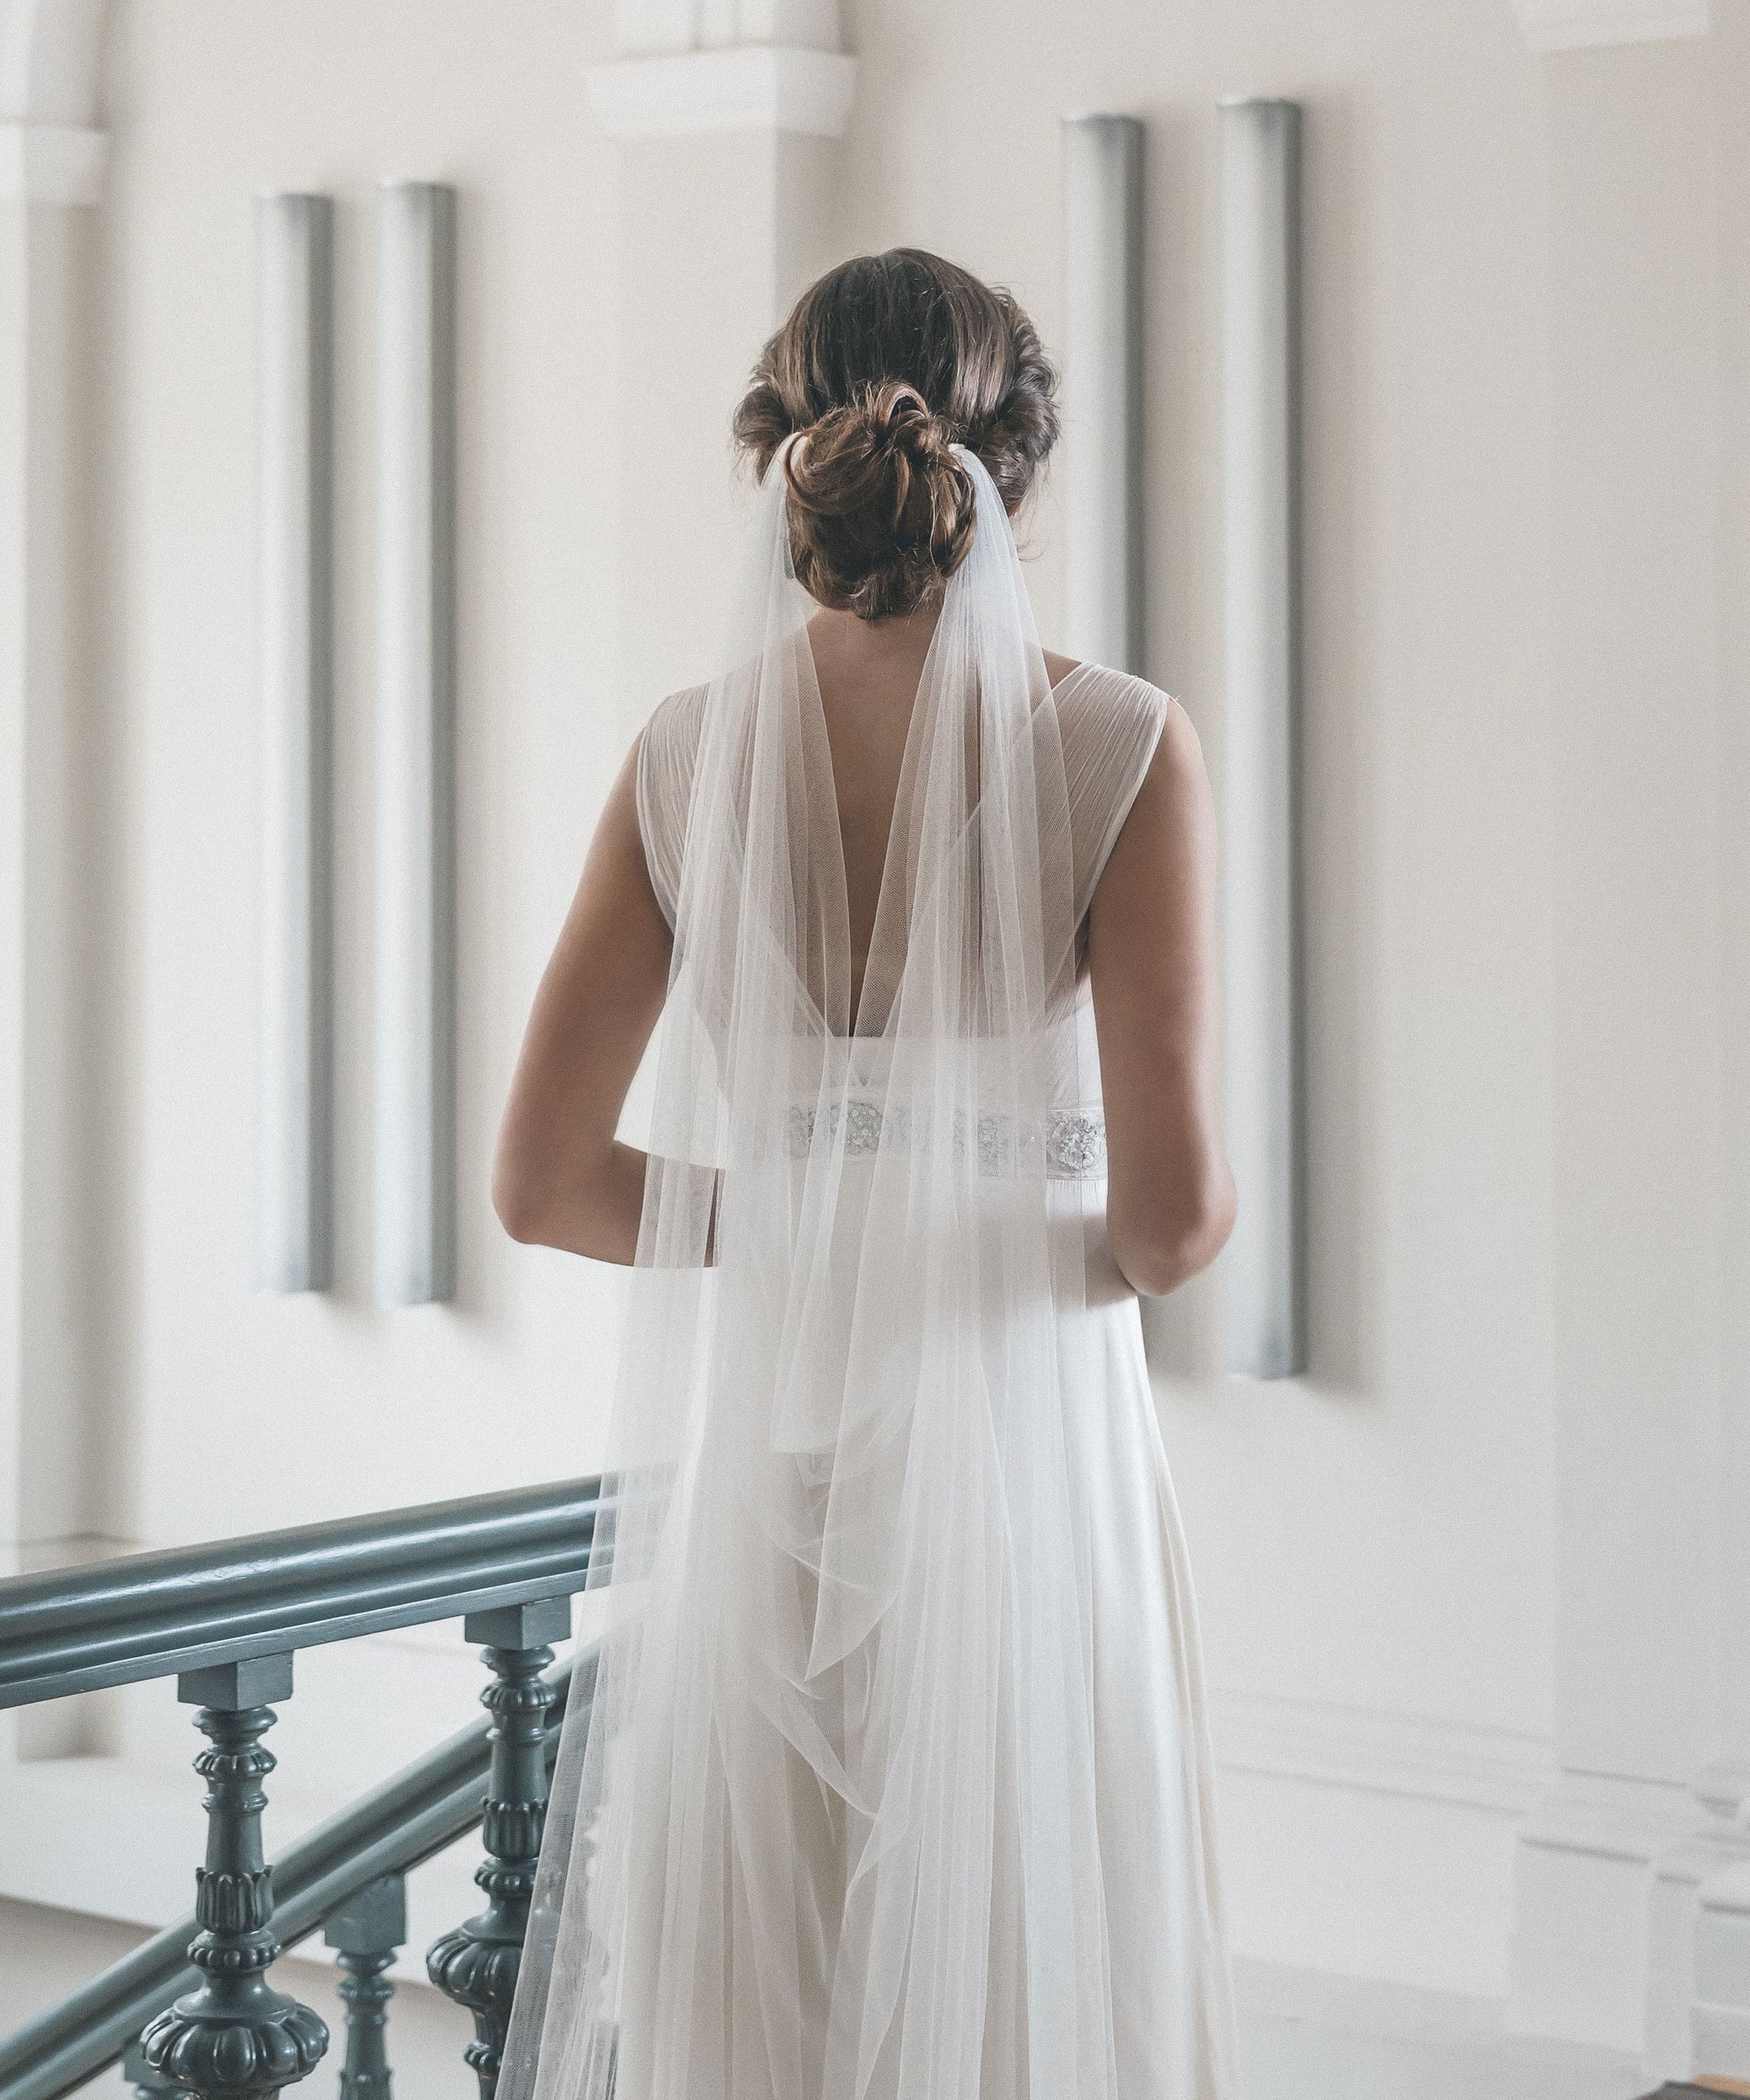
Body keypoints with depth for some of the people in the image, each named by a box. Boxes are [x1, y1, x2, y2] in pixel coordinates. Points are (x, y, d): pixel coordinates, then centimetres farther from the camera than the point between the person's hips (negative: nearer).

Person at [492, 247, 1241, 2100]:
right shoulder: (1119, 747, -10)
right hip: (1021, 1453, -2)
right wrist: (1201, 1219, 7)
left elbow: (542, 1184, -2)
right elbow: (1170, 1211, -15)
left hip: (753, 1463, 3)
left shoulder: (692, 753, -2)